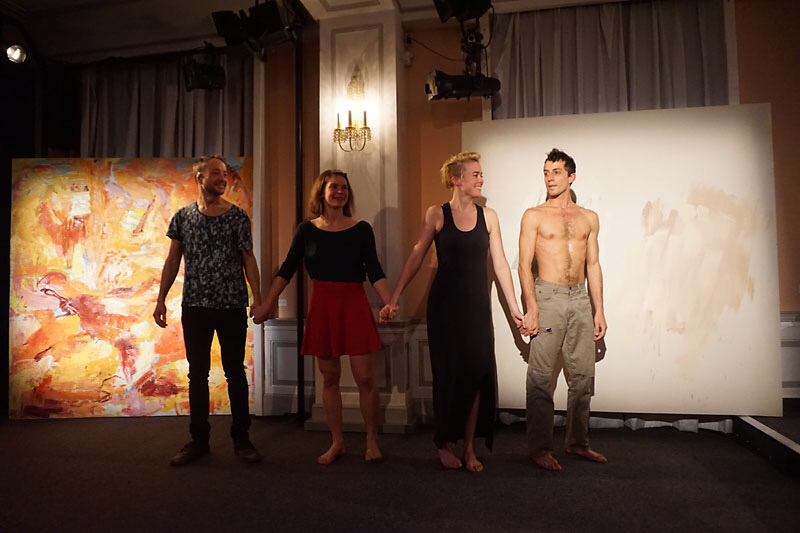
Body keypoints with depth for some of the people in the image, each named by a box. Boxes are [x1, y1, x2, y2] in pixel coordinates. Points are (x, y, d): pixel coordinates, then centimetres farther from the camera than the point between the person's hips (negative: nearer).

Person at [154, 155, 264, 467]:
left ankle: (241, 439, 16)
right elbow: (172, 260, 10)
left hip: (232, 306, -2)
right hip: (195, 306, 2)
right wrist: (161, 299, 5)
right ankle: (199, 440, 22)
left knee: (235, 372, 4)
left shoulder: (237, 216, 1)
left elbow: (248, 259, 0)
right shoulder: (183, 216, 7)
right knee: (197, 373, 9)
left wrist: (257, 298, -9)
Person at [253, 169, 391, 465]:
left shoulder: (361, 229, 0)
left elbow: (374, 272, -2)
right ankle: (337, 442, 23)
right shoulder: (307, 230, 4)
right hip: (321, 306, 2)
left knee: (364, 376, -2)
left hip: (354, 304, -1)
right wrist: (266, 306, 1)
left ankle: (372, 441, 17)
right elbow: (286, 271, 5)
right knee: (329, 377, 9)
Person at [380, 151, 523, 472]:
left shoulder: (488, 216, 5)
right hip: (445, 305, -2)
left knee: (477, 372, 1)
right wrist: (394, 299, -6)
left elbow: (500, 264, 5)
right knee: (448, 373, 4)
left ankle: (469, 446, 15)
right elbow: (416, 258, -1)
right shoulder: (436, 215, -2)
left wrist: (514, 307, 3)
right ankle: (445, 443, 21)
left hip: (477, 305, 3)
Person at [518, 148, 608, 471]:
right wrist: (531, 309, -13)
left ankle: (578, 442, 24)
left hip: (581, 300, 4)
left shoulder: (589, 218, 13)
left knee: (582, 375, 9)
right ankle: (540, 448, 7)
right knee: (541, 377, -3)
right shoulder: (534, 216, 2)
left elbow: (593, 265, 13)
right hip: (548, 297, -4)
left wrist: (599, 310, 8)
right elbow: (525, 266, -4)